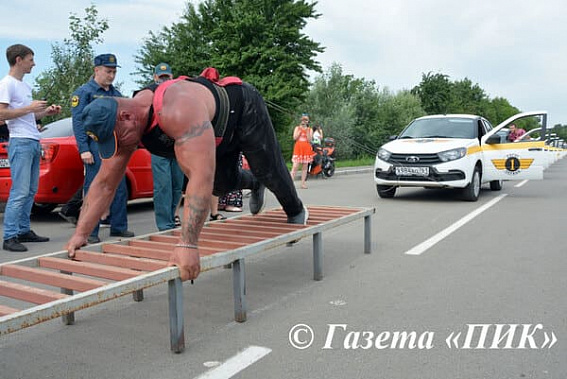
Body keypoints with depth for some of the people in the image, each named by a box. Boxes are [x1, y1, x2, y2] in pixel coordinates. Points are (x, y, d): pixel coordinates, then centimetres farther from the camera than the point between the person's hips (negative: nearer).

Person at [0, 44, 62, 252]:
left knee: (31, 190, 11)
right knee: (20, 192, -12)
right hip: (20, 143, -9)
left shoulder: (25, 86, 21)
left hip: (33, 142, 9)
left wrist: (46, 112, 11)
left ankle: (24, 231, 19)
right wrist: (30, 108, -16)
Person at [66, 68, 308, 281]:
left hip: (245, 111, -6)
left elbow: (201, 176, -56)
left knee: (270, 173, 7)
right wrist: (80, 234, -18)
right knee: (223, 185, 12)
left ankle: (296, 211, 39)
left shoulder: (177, 111, -48)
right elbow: (104, 184, -14)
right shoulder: (124, 125, -21)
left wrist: (187, 245, -59)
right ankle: (255, 185, 47)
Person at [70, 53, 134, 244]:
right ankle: (90, 232, 4)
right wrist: (84, 149, -15)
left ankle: (118, 227, 18)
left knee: (120, 189, 7)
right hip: (96, 148, -6)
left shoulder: (116, 93, 18)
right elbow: (78, 122, -8)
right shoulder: (84, 92, -1)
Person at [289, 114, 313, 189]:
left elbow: (309, 140, -2)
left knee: (305, 167, 2)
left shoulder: (310, 130, 10)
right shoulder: (297, 128, 9)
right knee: (295, 167, -9)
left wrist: (307, 131, -10)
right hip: (298, 148, -2)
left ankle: (303, 183, 5)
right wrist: (300, 130, -7)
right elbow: (295, 138, -4)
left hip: (307, 149, 2)